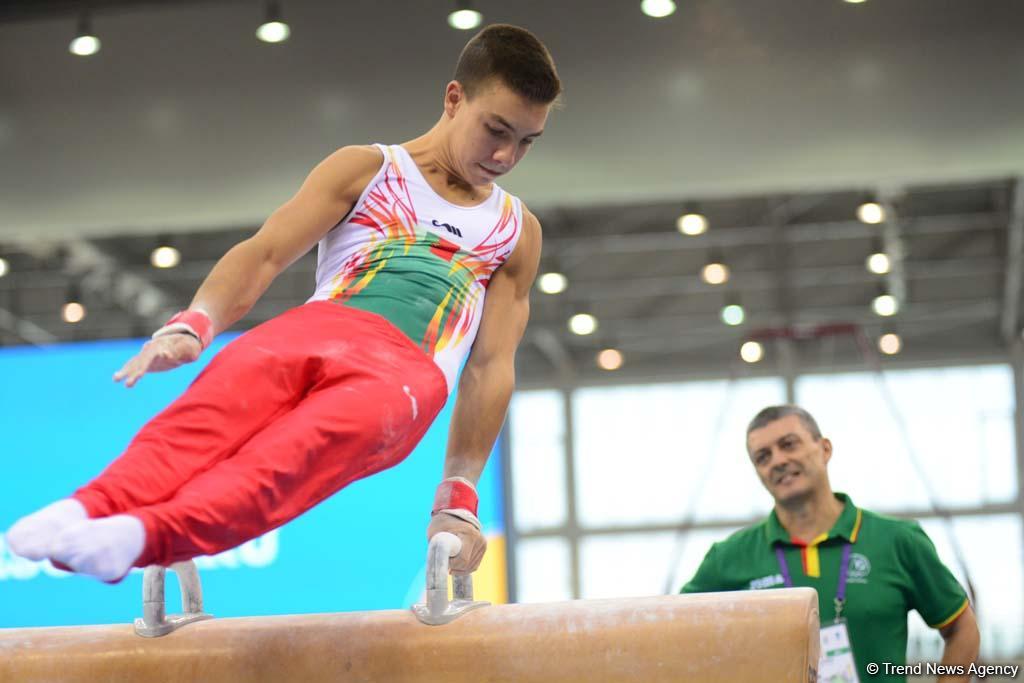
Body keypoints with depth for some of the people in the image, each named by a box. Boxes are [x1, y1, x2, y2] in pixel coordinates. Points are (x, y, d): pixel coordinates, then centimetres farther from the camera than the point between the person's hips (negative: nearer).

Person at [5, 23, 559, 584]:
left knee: (307, 442, -36)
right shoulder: (365, 170, 18)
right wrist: (192, 324, -16)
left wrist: (458, 498, 7)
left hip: (406, 370, -1)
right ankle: (92, 506, -57)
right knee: (228, 396, -35)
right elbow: (265, 252, 4)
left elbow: (492, 366, 16)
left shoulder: (517, 233, 22)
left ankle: (148, 535, -60)